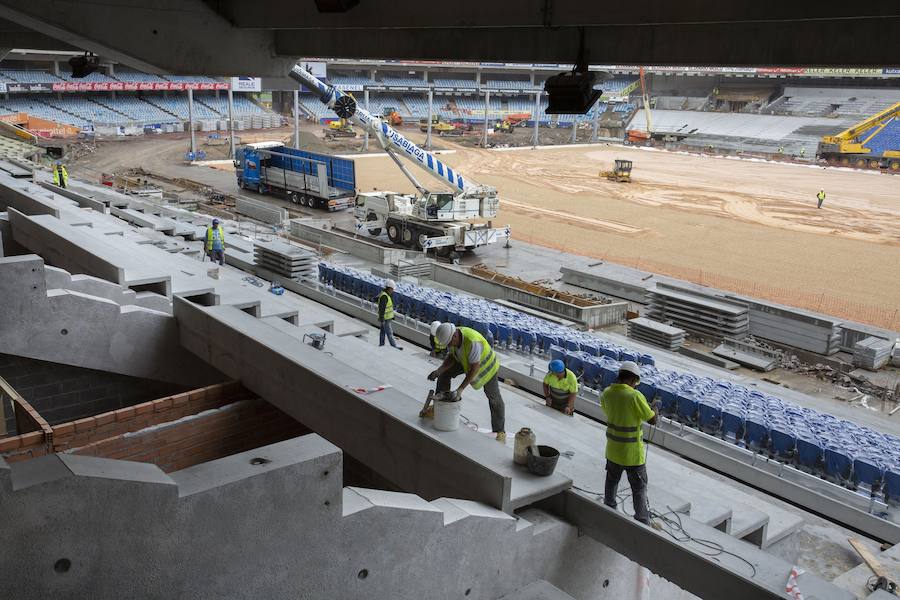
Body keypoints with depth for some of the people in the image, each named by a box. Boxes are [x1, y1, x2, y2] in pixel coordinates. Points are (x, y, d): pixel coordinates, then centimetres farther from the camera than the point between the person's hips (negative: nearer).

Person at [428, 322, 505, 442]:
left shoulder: (472, 342, -43)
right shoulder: (451, 337, -21)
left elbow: (474, 368, -37)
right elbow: (451, 357, -10)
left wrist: (460, 389, -37)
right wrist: (438, 370, -26)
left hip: (486, 363, -7)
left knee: (494, 397, 2)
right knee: (445, 373, 1)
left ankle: (500, 432, 12)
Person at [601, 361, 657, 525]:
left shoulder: (606, 393, -6)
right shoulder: (635, 396, -24)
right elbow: (652, 420, -16)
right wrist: (653, 408, 6)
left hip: (613, 450, 5)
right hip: (632, 453, -5)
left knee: (611, 481, 24)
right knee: (639, 488, 8)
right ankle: (643, 522, 14)